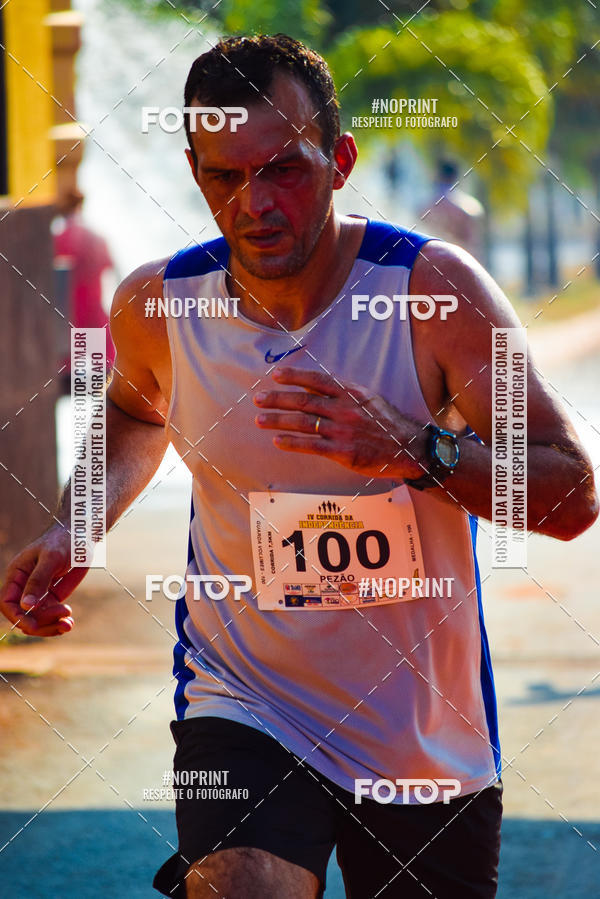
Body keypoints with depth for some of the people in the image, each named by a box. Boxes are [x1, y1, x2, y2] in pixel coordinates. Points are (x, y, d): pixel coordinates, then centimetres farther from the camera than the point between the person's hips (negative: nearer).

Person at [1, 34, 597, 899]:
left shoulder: (433, 288, -14)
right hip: (242, 705, 0)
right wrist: (75, 528, 3)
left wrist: (419, 448, -31)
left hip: (427, 733, 0)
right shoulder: (158, 303, -5)